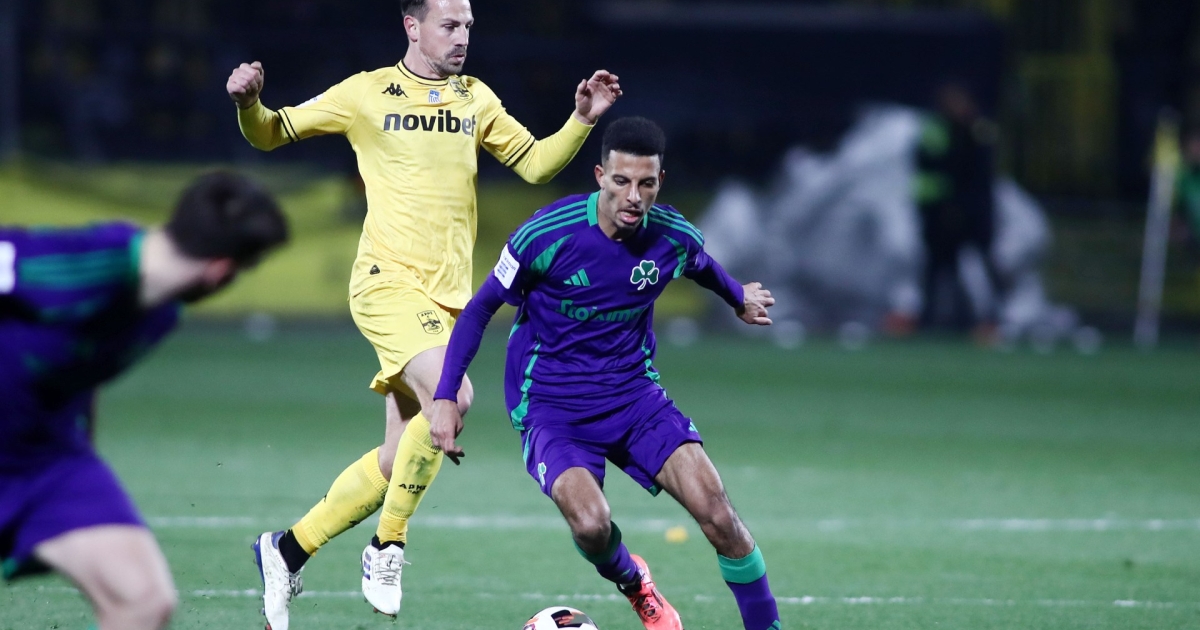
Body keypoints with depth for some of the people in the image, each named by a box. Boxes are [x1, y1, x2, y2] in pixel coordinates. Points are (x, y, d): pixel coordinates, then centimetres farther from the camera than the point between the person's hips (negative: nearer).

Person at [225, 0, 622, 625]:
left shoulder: (475, 99, 13)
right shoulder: (367, 93, 0)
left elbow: (535, 163, 17)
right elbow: (272, 134, 7)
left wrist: (581, 121, 2)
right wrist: (249, 103, -15)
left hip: (448, 295, 6)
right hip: (388, 283, -6)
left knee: (397, 460, 5)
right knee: (451, 394, -30)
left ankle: (287, 550, 20)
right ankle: (389, 547, -16)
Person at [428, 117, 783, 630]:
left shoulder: (675, 238, -8)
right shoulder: (547, 235, -19)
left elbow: (701, 266, 20)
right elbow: (481, 309, -6)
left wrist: (738, 297, 40)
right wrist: (446, 397, -10)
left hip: (634, 395, 3)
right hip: (551, 406, -3)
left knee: (716, 511, -15)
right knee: (590, 524, -27)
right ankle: (633, 583, 9)